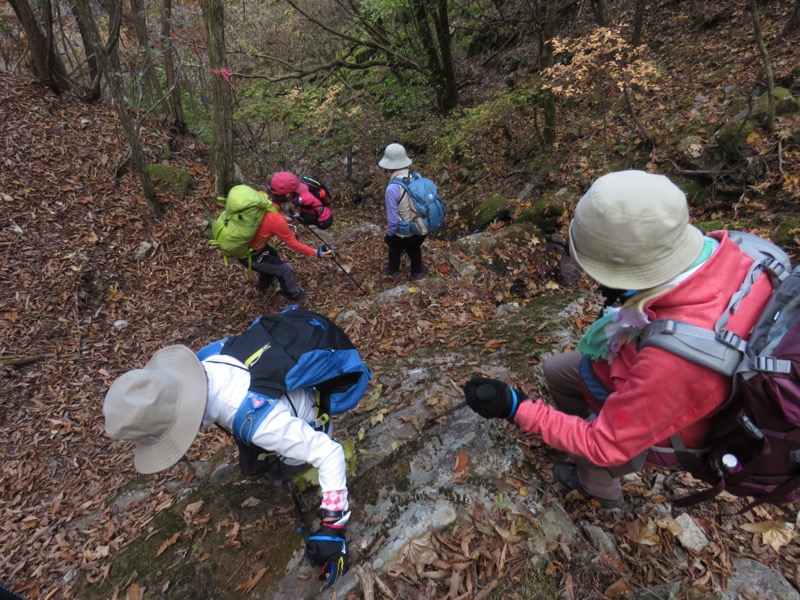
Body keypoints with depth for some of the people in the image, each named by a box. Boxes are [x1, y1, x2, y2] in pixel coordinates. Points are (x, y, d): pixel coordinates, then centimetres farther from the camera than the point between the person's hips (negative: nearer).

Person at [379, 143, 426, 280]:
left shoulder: (392, 188, -29)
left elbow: (393, 218, -22)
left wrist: (389, 234, -4)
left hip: (403, 233, -4)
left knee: (395, 250, 28)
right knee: (415, 249, 33)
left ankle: (393, 270, 55)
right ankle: (418, 272, 55)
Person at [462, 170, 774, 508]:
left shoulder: (673, 359, -48)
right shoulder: (718, 249, -28)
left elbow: (605, 444, -31)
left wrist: (516, 408, -29)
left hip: (654, 427, -6)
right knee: (555, 371, 18)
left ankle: (600, 490, 51)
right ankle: (574, 432, 48)